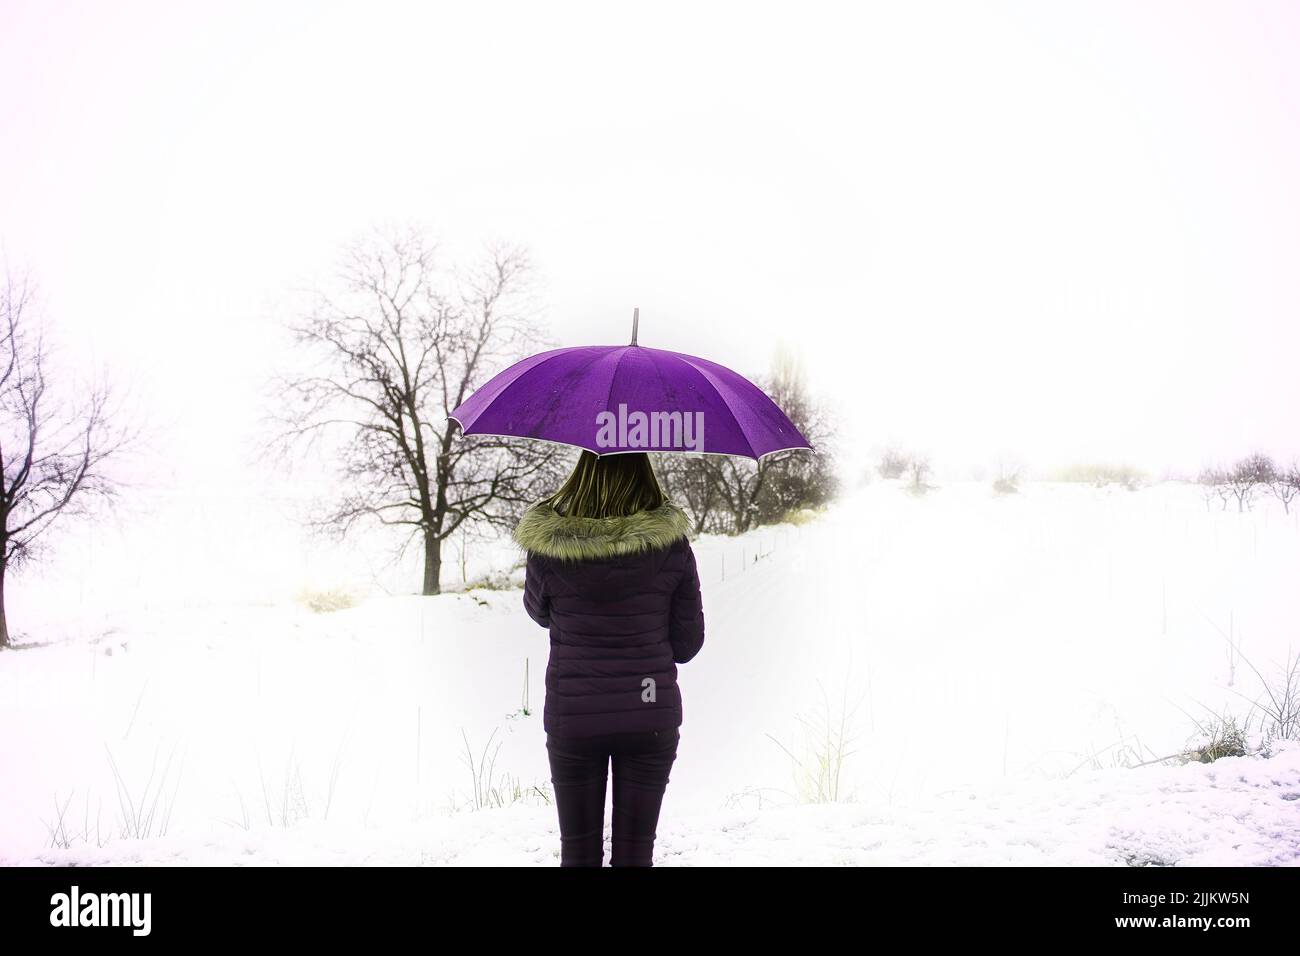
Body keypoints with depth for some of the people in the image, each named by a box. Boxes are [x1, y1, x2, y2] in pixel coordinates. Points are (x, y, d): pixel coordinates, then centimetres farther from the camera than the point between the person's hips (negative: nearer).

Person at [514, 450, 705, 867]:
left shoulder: (547, 544, -13)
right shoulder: (671, 544, -11)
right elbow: (688, 643, -3)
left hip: (572, 717, 0)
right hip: (651, 718, 1)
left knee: (578, 851, 14)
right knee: (635, 850, 12)